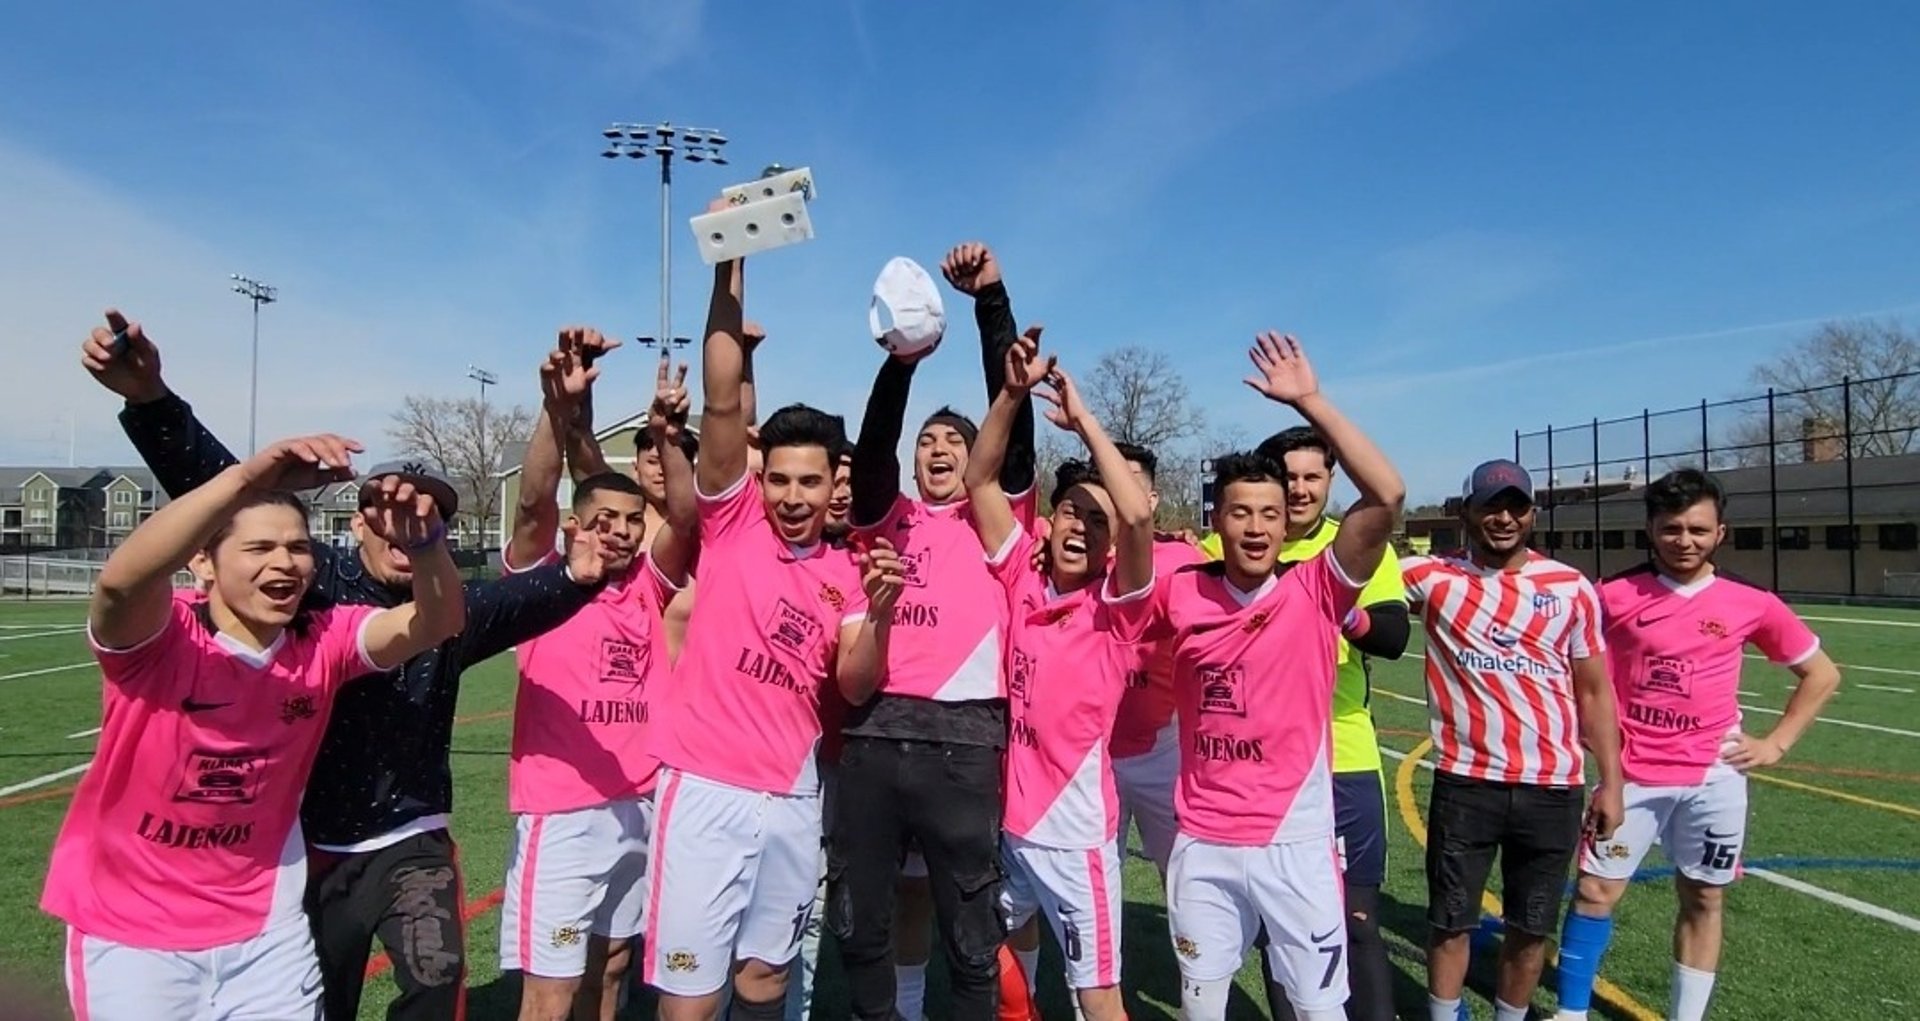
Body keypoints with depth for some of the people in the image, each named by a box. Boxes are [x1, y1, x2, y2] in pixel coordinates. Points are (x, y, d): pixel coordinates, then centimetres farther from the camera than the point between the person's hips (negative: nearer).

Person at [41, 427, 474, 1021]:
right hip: (131, 933, -2)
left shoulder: (324, 644, -9)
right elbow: (121, 581, -41)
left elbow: (437, 624, -24)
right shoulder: (158, 638, -18)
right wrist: (246, 478, -53)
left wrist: (424, 543, -45)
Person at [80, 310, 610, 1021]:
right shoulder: (315, 583, -9)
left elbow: (527, 598, -24)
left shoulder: (454, 608, -6)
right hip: (310, 842, 0)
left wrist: (578, 576, -47)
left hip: (411, 841, 0)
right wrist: (150, 400, -33)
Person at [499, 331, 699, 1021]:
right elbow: (534, 502, -18)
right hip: (562, 815, -4)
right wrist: (559, 406, -33)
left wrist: (666, 435, -23)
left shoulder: (647, 587, 7)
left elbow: (684, 517, -7)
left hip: (640, 807, 4)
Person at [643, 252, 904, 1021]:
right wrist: (729, 271, -17)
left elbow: (855, 687, 1)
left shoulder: (844, 572, 8)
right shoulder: (731, 520, -2)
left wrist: (880, 611, -17)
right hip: (708, 787, -4)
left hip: (793, 796, 4)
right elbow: (723, 403, -12)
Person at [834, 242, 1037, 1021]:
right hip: (875, 733, 2)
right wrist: (902, 358, -22)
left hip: (962, 738, -2)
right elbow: (873, 443, -4)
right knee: (857, 920, 13)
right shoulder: (886, 515, 14)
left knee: (970, 932, 9)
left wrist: (991, 299, -9)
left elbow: (1014, 415, -1)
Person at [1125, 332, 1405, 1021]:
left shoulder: (1316, 591, -8)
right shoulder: (1181, 594, -2)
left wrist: (1310, 402, -18)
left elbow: (1387, 497, -18)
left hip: (1295, 843, -2)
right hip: (1202, 845, 2)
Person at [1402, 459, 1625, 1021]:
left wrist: (1611, 782, 6)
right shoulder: (1432, 577, -2)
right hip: (1464, 782, -2)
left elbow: (1594, 691, 8)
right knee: (1450, 920, 9)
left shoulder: (1572, 588, 3)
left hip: (1553, 787, 2)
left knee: (1532, 925, 15)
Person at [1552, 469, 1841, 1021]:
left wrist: (1775, 744, 4)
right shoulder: (1616, 594, -6)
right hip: (1633, 772, -1)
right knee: (1595, 889, 1)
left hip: (1713, 775, 1)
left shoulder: (1750, 602, -2)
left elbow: (1822, 674, 11)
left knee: (1702, 899, 11)